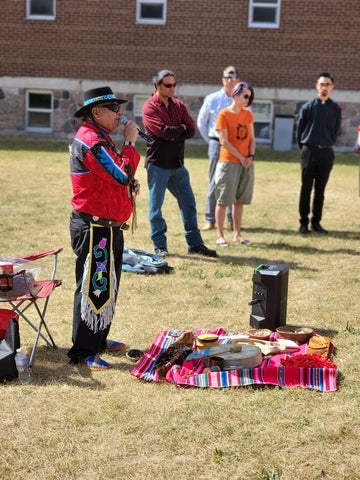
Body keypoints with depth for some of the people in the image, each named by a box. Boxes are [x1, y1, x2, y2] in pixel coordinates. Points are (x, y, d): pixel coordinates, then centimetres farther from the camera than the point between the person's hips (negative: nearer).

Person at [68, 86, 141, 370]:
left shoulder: (100, 138, 16)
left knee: (107, 287, 18)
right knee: (93, 289, -6)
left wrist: (130, 185, 6)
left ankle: (98, 339, 31)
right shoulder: (90, 141, -19)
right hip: (94, 229, -11)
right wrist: (130, 143, -12)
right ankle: (82, 352, 2)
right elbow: (123, 174, -23)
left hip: (108, 227, 11)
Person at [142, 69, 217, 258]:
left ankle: (194, 243, 17)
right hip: (157, 164, -6)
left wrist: (173, 134, -16)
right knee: (156, 205, 3)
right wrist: (181, 128, -5)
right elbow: (163, 130, -21)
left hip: (177, 164, 6)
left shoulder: (179, 105, 10)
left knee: (188, 203, 8)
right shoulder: (150, 107, -8)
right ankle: (160, 245, 12)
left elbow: (191, 129, 0)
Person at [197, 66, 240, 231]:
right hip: (217, 144, -1)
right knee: (214, 183, 2)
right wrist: (210, 141, 11)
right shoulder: (212, 99, 3)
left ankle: (232, 220, 14)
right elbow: (201, 122, 12)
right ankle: (210, 220, 8)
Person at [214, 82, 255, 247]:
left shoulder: (248, 114, 10)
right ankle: (220, 235, 3)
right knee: (223, 200, -2)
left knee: (239, 200, 10)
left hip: (246, 163, 6)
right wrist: (241, 157, -10)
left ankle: (237, 234, 17)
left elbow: (252, 138, 12)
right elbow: (224, 141, -11)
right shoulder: (224, 114, -8)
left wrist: (251, 156, -3)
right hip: (228, 162, -6)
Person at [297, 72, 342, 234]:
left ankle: (316, 222, 15)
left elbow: (336, 130, 11)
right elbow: (300, 129, 4)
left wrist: (328, 145, 12)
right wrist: (303, 147, 8)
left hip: (326, 152, 2)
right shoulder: (308, 107, -4)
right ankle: (304, 222, 10)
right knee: (306, 188, 3)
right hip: (309, 151, -2)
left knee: (320, 189, 7)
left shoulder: (336, 109, 2)